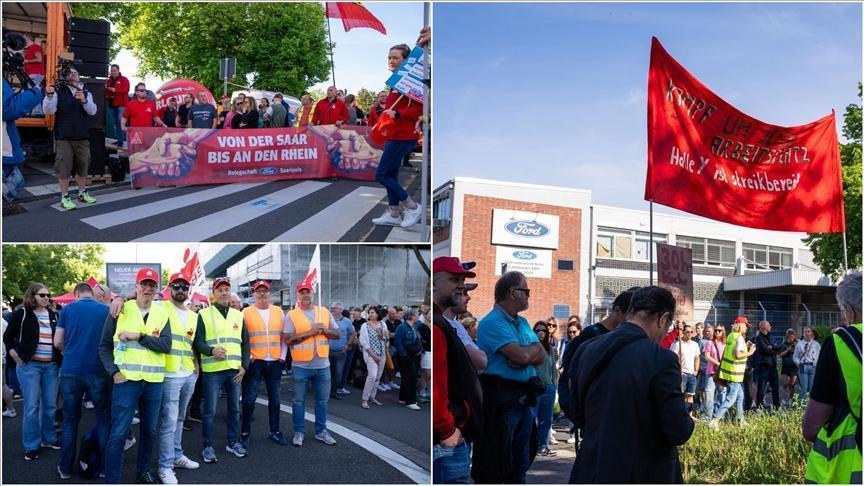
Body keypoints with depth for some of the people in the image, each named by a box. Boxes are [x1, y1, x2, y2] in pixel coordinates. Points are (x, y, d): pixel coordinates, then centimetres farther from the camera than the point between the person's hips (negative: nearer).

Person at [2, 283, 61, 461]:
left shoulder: (53, 315, 8)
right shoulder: (22, 314, -3)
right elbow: (7, 336, 5)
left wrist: (61, 356, 8)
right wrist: (14, 355, -4)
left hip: (51, 365, 4)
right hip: (29, 365, -4)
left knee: (50, 405, 9)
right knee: (32, 406, -2)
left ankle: (49, 438, 24)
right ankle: (31, 445, 7)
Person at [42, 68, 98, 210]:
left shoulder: (86, 94, 7)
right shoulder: (58, 93, 0)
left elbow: (92, 111, -7)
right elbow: (48, 111, -11)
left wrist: (84, 101, -26)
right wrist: (49, 96, -28)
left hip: (82, 137, 3)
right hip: (63, 137, -3)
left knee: (83, 165, 13)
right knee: (64, 166, -2)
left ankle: (82, 193, 29)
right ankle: (65, 197, 4)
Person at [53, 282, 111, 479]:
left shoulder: (68, 309, 3)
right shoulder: (106, 310, 2)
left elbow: (57, 342, 4)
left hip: (71, 371, 1)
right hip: (98, 371, -1)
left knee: (70, 420, 12)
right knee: (104, 419, 10)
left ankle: (65, 467, 17)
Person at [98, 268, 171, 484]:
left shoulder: (161, 314, 6)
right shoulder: (120, 310, -1)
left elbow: (166, 345, -7)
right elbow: (104, 346, 1)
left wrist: (139, 336, -16)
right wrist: (114, 372, -10)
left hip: (154, 382, 4)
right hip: (126, 380, -4)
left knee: (150, 431, 16)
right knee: (119, 433, -4)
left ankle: (143, 470, 34)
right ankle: (111, 479, 5)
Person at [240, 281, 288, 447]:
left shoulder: (278, 311, 7)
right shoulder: (246, 312, -2)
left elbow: (284, 336, 11)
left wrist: (282, 357, 5)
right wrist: (247, 357, -8)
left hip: (275, 362, 3)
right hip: (254, 362, -3)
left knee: (275, 399, 10)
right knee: (249, 399, 0)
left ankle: (275, 431, 21)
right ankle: (245, 433, 11)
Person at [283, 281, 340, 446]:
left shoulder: (324, 312, 7)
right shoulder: (292, 315, -4)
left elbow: (337, 334, 8)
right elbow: (288, 340, -13)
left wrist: (324, 330, -11)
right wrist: (310, 332, -18)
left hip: (322, 365, 3)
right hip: (301, 366, -3)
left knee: (322, 400, 11)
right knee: (299, 401, 6)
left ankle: (321, 431, 23)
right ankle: (298, 432, 18)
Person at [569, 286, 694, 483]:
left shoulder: (586, 350, -1)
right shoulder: (661, 358, -19)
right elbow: (678, 432, -16)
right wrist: (687, 421, 5)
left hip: (594, 472, 5)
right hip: (645, 473, -5)